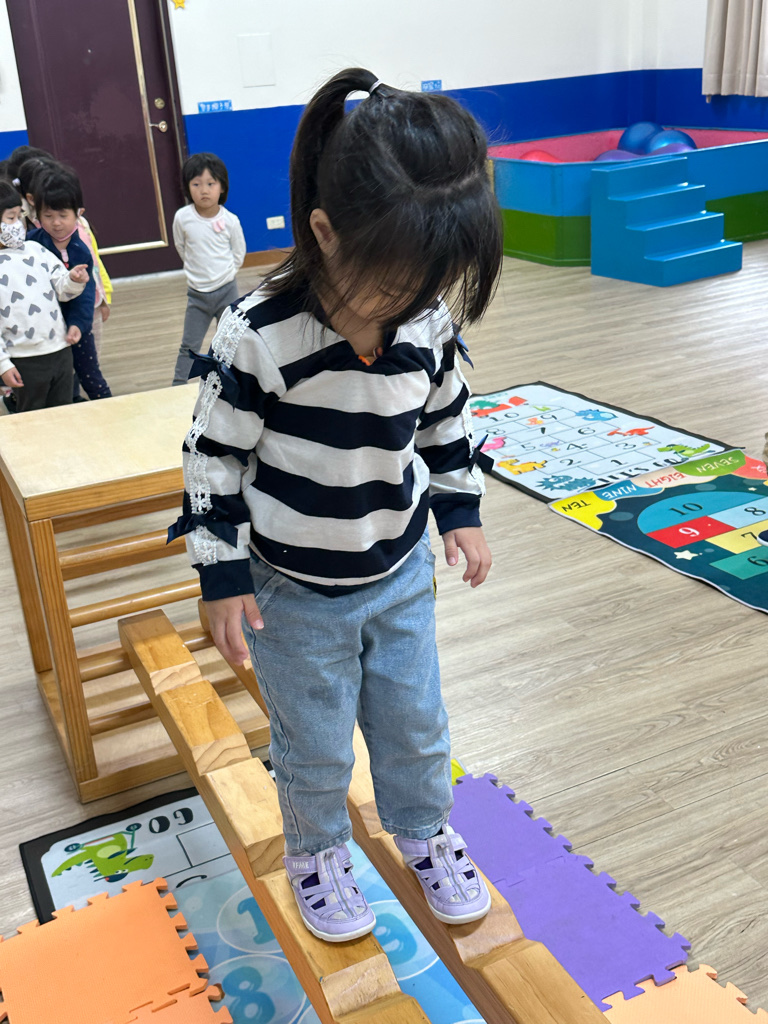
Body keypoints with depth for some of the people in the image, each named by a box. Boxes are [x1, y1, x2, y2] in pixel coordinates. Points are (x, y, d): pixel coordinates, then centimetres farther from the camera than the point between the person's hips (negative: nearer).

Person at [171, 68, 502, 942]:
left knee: (416, 725, 20)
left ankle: (422, 830, 49)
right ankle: (316, 850, 45)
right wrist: (222, 573, -12)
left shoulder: (430, 322, -11)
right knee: (316, 747, 15)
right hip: (294, 593, -3)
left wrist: (461, 511, 7)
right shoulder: (257, 336, -26)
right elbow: (214, 456, -15)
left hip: (401, 574, 4)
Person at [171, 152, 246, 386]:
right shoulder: (182, 217, -11)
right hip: (197, 294, 1)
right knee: (189, 347, 6)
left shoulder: (230, 221, -12)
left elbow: (238, 255, 1)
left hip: (227, 290, 0)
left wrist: (223, 276, 8)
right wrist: (197, 271, 11)